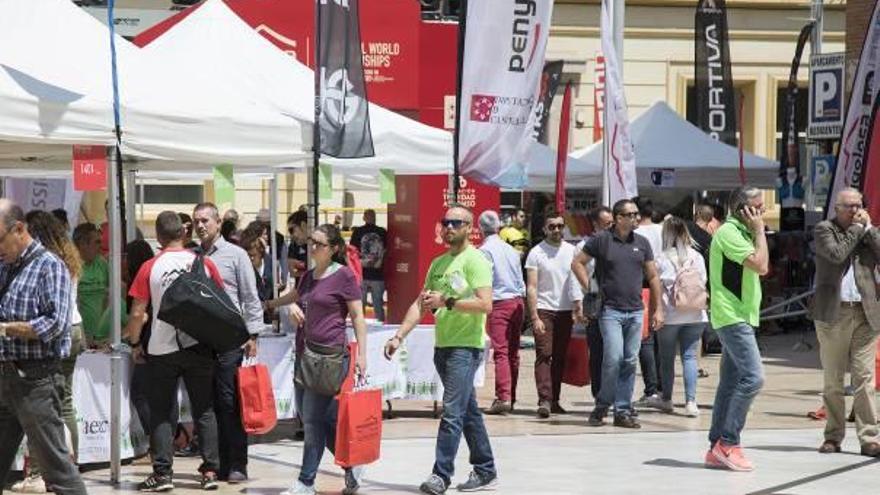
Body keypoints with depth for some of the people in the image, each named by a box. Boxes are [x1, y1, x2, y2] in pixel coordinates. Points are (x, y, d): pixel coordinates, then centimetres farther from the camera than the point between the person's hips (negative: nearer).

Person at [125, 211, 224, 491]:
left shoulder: (150, 268, -7)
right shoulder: (203, 263, -1)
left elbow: (137, 313, -8)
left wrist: (135, 344, 6)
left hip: (162, 350, -2)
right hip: (199, 347, 2)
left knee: (161, 413, 6)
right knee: (204, 410, 9)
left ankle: (162, 474, 2)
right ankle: (210, 471, 7)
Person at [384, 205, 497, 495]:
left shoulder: (475, 260, -8)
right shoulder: (438, 263, 16)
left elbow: (485, 304, -19)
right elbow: (420, 304, 16)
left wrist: (446, 302, -18)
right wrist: (399, 337, 7)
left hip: (465, 346, -8)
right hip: (442, 345, 8)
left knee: (452, 412, -11)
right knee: (468, 411, 13)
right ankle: (485, 471, 21)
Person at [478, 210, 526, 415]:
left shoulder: (485, 250, -7)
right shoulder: (511, 250, 14)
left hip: (499, 304, -7)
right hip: (517, 302, 7)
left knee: (500, 352, -11)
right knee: (513, 352, 11)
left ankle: (503, 397, -20)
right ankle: (511, 398, 15)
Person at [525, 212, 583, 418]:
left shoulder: (571, 251, 8)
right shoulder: (536, 253, -4)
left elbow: (576, 282, 12)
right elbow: (531, 287, -7)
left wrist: (579, 306, 1)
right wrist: (535, 317, -13)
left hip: (565, 310, 4)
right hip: (544, 310, -4)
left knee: (560, 357, 6)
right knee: (544, 355, -11)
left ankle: (554, 400, 13)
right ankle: (544, 399, -17)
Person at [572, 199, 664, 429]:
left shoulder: (642, 243, 10)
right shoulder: (601, 240, -2)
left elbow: (653, 277, 15)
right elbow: (577, 263, 5)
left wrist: (658, 309, 10)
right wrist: (590, 289, -4)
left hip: (636, 311, 4)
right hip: (610, 310, -4)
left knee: (629, 362, 4)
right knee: (614, 358, -13)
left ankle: (623, 411, 11)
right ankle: (602, 406, 4)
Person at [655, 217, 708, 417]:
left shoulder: (661, 258, -6)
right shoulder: (697, 257, 3)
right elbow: (704, 283, 8)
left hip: (669, 315, -2)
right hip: (695, 315, 2)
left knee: (667, 358, 11)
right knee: (690, 356, 1)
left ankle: (666, 400, 19)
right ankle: (690, 401, -9)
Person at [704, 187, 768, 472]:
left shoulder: (740, 232, 19)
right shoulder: (729, 232, -13)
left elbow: (761, 269, 21)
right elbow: (760, 264, -19)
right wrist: (759, 231, -11)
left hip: (740, 317, 11)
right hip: (732, 316, -11)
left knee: (731, 382, 9)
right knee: (753, 377, -17)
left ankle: (717, 448, 10)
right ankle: (728, 442, -14)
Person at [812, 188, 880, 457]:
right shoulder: (824, 229, 2)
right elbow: (837, 253, -15)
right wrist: (856, 228, -6)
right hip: (833, 314, -2)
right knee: (833, 381, 5)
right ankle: (833, 436, 12)